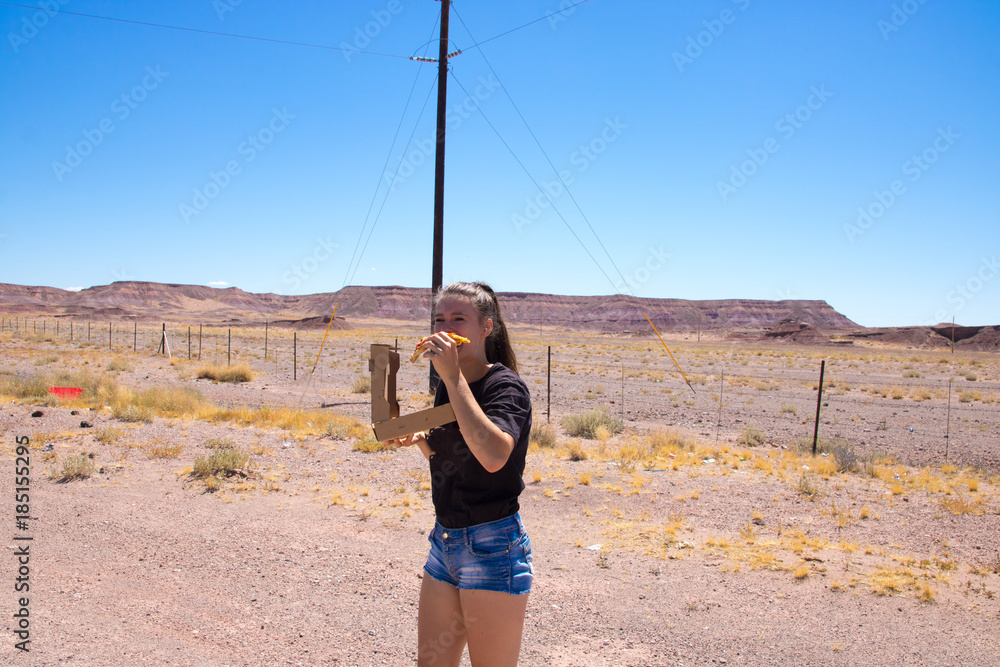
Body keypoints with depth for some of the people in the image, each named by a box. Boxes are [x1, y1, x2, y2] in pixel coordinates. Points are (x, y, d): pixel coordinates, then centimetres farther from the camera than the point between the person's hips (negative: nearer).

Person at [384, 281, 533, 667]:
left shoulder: (506, 386, -15)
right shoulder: (447, 385, 8)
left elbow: (493, 456, -35)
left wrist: (453, 376, -30)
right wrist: (417, 439, 2)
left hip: (492, 547, -8)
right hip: (445, 542, 8)